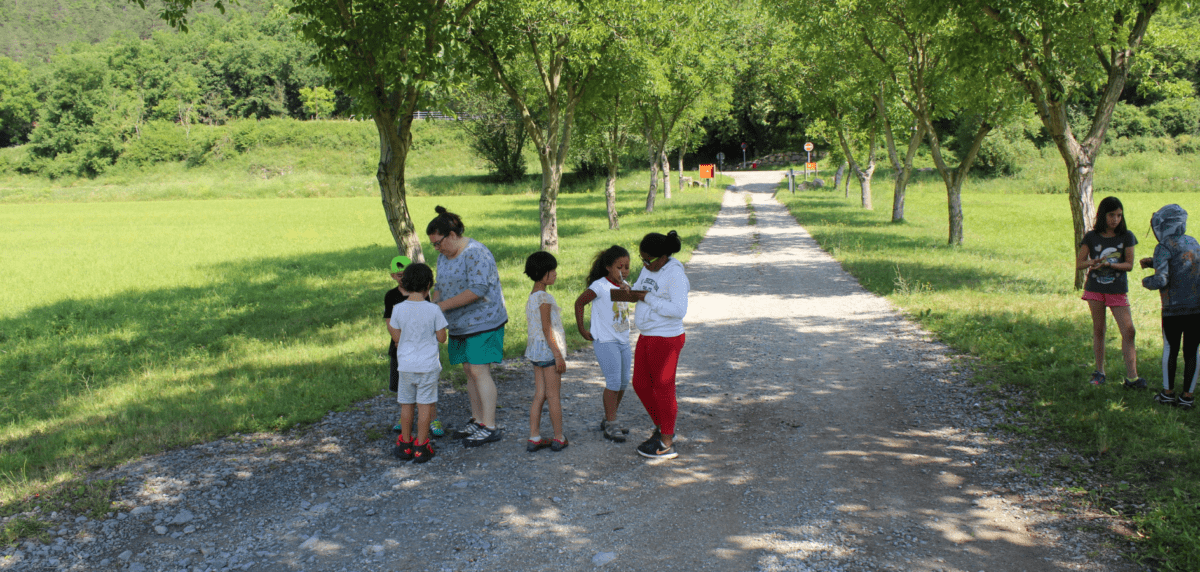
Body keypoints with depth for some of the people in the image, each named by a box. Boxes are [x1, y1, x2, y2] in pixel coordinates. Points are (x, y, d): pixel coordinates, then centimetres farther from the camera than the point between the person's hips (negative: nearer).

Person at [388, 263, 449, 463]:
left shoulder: (398, 309, -6)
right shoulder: (433, 310, -11)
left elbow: (397, 338, 1)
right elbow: (441, 338, -6)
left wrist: (389, 326, 22)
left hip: (406, 365, 2)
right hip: (428, 364, -2)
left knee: (406, 405, 13)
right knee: (424, 405, 5)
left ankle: (405, 444, 23)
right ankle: (421, 447, 10)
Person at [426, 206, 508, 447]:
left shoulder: (475, 253, -18)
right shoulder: (444, 256, 11)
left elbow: (477, 290, -25)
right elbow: (440, 286, 18)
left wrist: (443, 305, -22)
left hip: (483, 322, -8)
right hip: (459, 326, 9)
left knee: (479, 371, -10)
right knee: (469, 371, 10)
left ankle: (490, 427, -6)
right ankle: (477, 420, 20)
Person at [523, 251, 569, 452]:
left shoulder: (532, 296, 11)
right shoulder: (544, 297, -17)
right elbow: (547, 328, -19)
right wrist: (558, 355, -17)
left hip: (535, 350, 9)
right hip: (547, 349, -9)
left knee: (539, 395, 11)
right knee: (553, 396, 2)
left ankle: (534, 438, 12)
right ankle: (559, 438, 11)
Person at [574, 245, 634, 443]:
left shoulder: (625, 286, 7)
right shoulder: (600, 286, -14)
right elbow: (579, 303, -5)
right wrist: (582, 330, -3)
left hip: (623, 341, 7)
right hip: (605, 342, -7)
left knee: (623, 383, 10)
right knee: (614, 382, -13)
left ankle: (608, 420, 25)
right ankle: (610, 426, -6)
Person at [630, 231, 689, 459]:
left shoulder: (675, 274, -19)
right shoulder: (649, 269, 7)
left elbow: (679, 310, -27)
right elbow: (637, 293, 22)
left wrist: (647, 298, -21)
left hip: (666, 340, -9)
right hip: (647, 337, 9)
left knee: (663, 389, 3)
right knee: (641, 385, 15)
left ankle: (666, 445, 17)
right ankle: (663, 429, 34)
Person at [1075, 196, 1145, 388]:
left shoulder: (1126, 236, -1)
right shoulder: (1091, 237, 0)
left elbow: (1129, 264, -4)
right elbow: (1079, 263, 0)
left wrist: (1109, 264, -21)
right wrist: (1092, 262, -21)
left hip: (1118, 290, -1)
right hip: (1095, 289, 1)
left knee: (1128, 331, -8)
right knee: (1098, 331, 7)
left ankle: (1131, 377, -8)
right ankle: (1099, 372, 18)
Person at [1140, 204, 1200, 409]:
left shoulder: (1164, 248, -10)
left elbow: (1161, 280, -18)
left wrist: (1146, 281, 1)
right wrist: (1152, 262, 21)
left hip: (1174, 308, -4)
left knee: (1170, 349, 11)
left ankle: (1168, 392, 17)